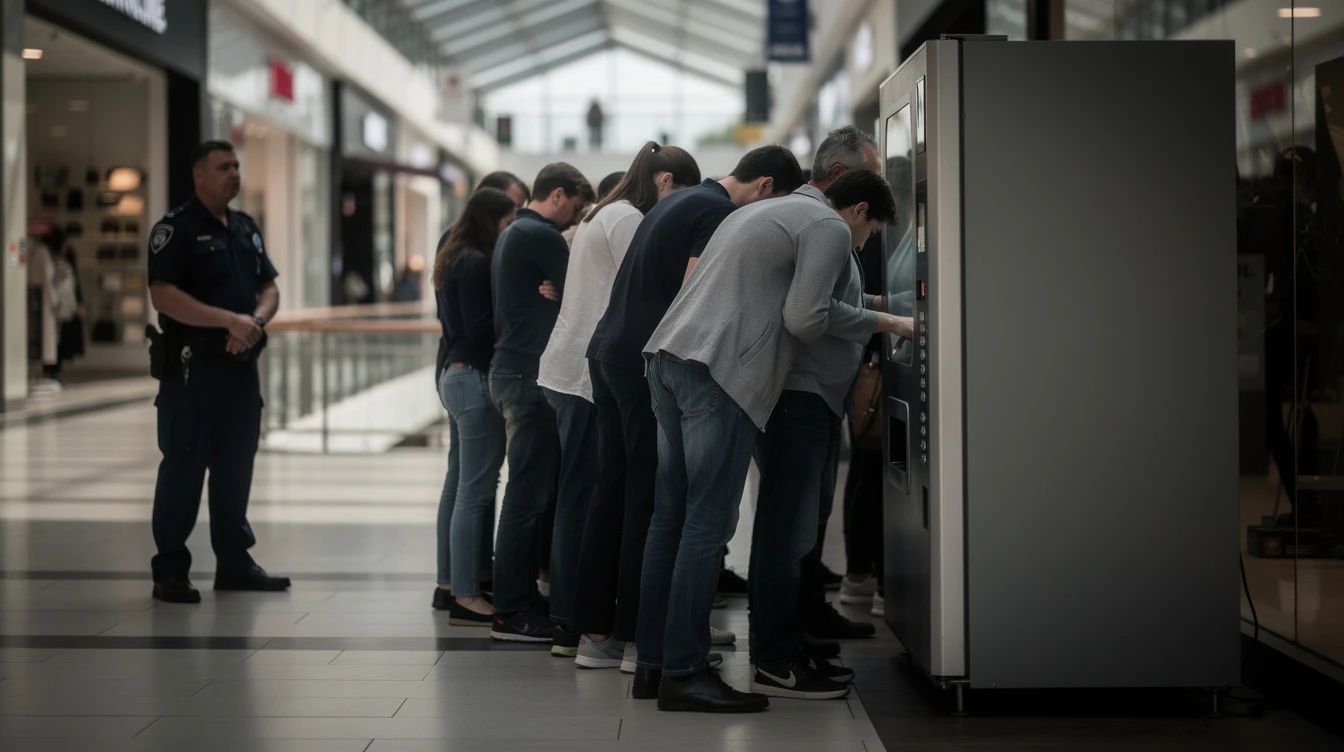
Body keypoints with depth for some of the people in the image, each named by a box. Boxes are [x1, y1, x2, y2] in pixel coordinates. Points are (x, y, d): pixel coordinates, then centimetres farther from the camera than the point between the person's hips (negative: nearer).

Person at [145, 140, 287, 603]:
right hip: (194, 367, -7)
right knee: (184, 467, -3)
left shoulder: (247, 229, 15)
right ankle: (170, 572, 3)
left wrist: (256, 321, -7)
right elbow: (163, 296, -17)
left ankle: (234, 562, 22)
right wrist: (230, 321, -22)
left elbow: (269, 287, 15)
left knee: (236, 466, 13)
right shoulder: (175, 229, -8)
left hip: (242, 365, 7)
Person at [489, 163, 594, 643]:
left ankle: (520, 598, 17)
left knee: (527, 491, 13)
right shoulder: (541, 236, -12)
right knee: (528, 493, -9)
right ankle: (512, 613, -7)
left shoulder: (513, 234, 20)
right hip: (530, 374, -11)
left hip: (512, 370, 11)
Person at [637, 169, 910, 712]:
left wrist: (881, 323, 41)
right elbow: (804, 318, -9)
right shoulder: (829, 228, 0)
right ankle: (683, 673, -7)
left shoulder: (767, 212, 30)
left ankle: (653, 661, 15)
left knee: (671, 516, 11)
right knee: (709, 523, -8)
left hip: (668, 360, 10)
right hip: (719, 373, -10)